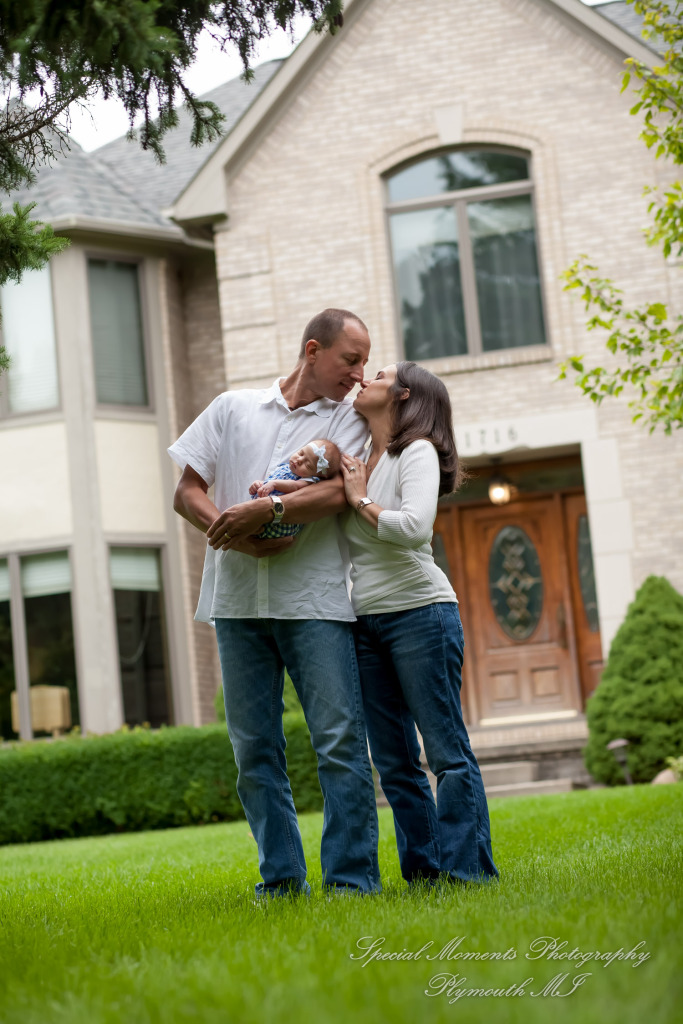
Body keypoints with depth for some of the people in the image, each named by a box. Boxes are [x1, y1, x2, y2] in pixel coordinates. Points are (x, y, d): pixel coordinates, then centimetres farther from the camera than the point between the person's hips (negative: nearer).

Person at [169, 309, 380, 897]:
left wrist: (268, 509, -21)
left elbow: (341, 492, -8)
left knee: (341, 741, -8)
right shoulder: (233, 408, 15)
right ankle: (281, 877, 11)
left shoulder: (349, 419, 10)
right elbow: (187, 491, 10)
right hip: (238, 600, 2)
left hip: (316, 600, -2)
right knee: (254, 747, 4)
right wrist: (231, 531, -8)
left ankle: (352, 876, -3)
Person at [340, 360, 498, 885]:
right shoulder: (355, 461, 16)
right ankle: (422, 870, 14)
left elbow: (414, 526, -20)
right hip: (366, 622, 7)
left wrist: (361, 500, -8)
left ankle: (466, 870, -1)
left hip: (419, 612, -7)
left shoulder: (418, 452, -5)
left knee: (447, 752, -4)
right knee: (394, 763, 8)